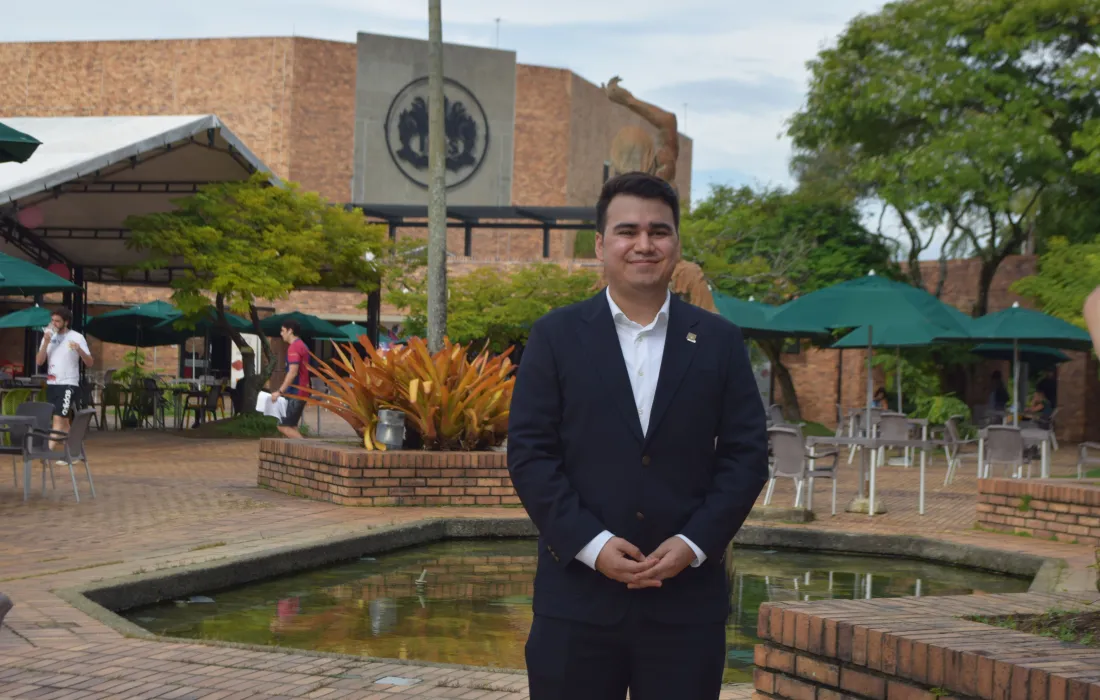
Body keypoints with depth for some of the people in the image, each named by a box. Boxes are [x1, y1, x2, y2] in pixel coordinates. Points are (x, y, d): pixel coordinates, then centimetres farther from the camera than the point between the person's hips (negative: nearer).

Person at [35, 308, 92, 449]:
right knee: (64, 421, 11)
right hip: (51, 384, 6)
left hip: (68, 384, -6)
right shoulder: (48, 336, 8)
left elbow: (89, 363, -7)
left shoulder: (77, 337, -5)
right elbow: (39, 361, 1)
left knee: (58, 418, -15)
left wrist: (79, 350, -26)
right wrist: (46, 342, -12)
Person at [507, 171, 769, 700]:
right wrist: (591, 543, -12)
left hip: (687, 600, 1)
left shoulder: (720, 341, 8)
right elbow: (529, 453, -1)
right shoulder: (556, 336, 5)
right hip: (577, 600, -1)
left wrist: (694, 543, -9)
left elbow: (746, 455, 5)